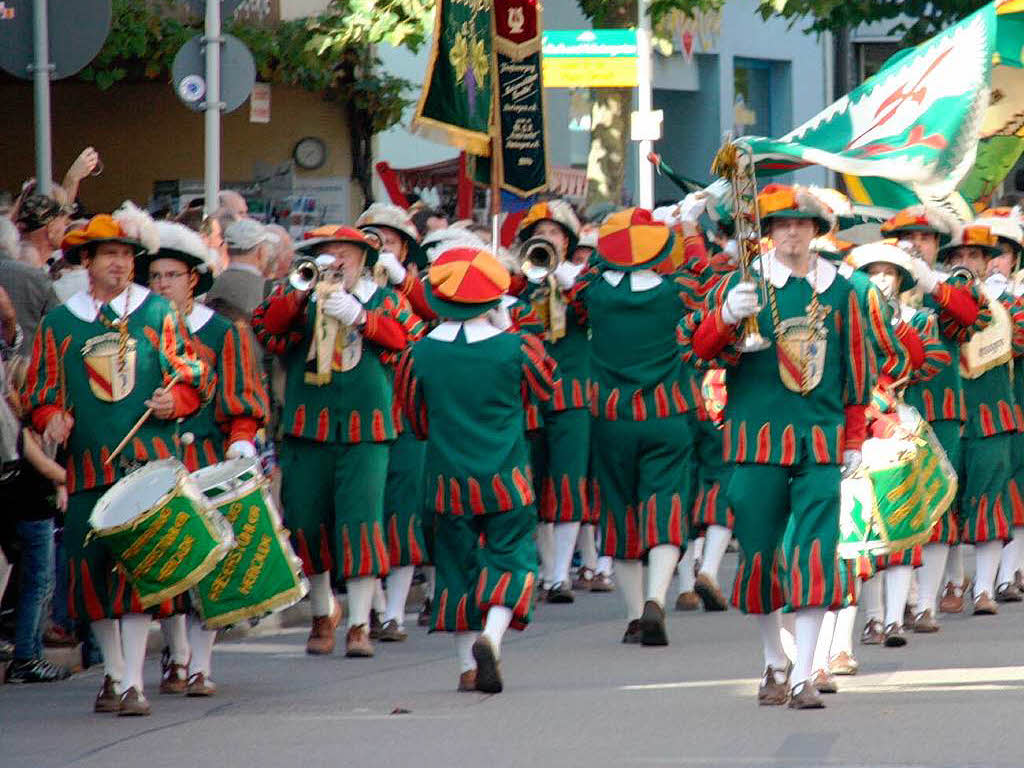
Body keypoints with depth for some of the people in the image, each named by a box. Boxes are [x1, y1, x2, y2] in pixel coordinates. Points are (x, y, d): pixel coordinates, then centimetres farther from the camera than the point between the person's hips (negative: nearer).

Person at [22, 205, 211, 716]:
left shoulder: (157, 313, 9)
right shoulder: (58, 324, 11)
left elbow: (194, 376, 12)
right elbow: (40, 391, 13)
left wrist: (175, 399, -9)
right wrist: (51, 419, -7)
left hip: (149, 459, -2)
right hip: (89, 463, 2)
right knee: (93, 567, 2)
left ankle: (133, 682, -9)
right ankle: (113, 671, 19)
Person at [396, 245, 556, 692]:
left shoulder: (421, 355, -5)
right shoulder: (513, 348, -9)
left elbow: (418, 421, 7)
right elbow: (543, 391, 10)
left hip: (449, 481, 2)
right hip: (506, 479, -2)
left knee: (459, 561, 11)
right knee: (510, 556, 6)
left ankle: (468, 666, 11)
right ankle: (491, 635, -19)